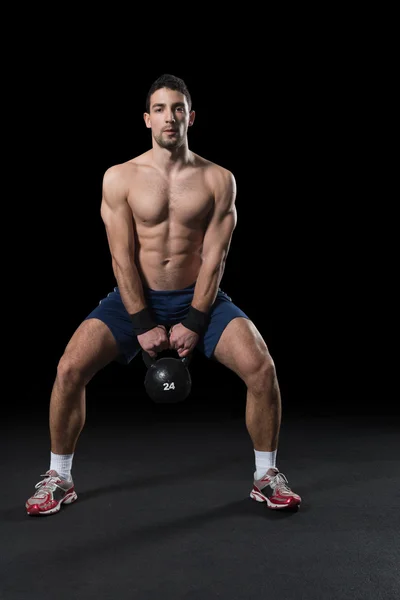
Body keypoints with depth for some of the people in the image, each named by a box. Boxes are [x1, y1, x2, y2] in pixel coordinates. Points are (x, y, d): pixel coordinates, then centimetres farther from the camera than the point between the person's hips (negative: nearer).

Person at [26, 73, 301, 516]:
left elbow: (214, 257, -7)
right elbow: (122, 257, -8)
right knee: (70, 369, -19)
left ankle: (266, 476, 3)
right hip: (136, 297, 0)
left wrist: (194, 323, -14)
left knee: (261, 368, -21)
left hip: (198, 296, 0)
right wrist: (143, 325, -14)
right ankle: (58, 478, 5)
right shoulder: (120, 178, -4)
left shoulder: (218, 180, -3)